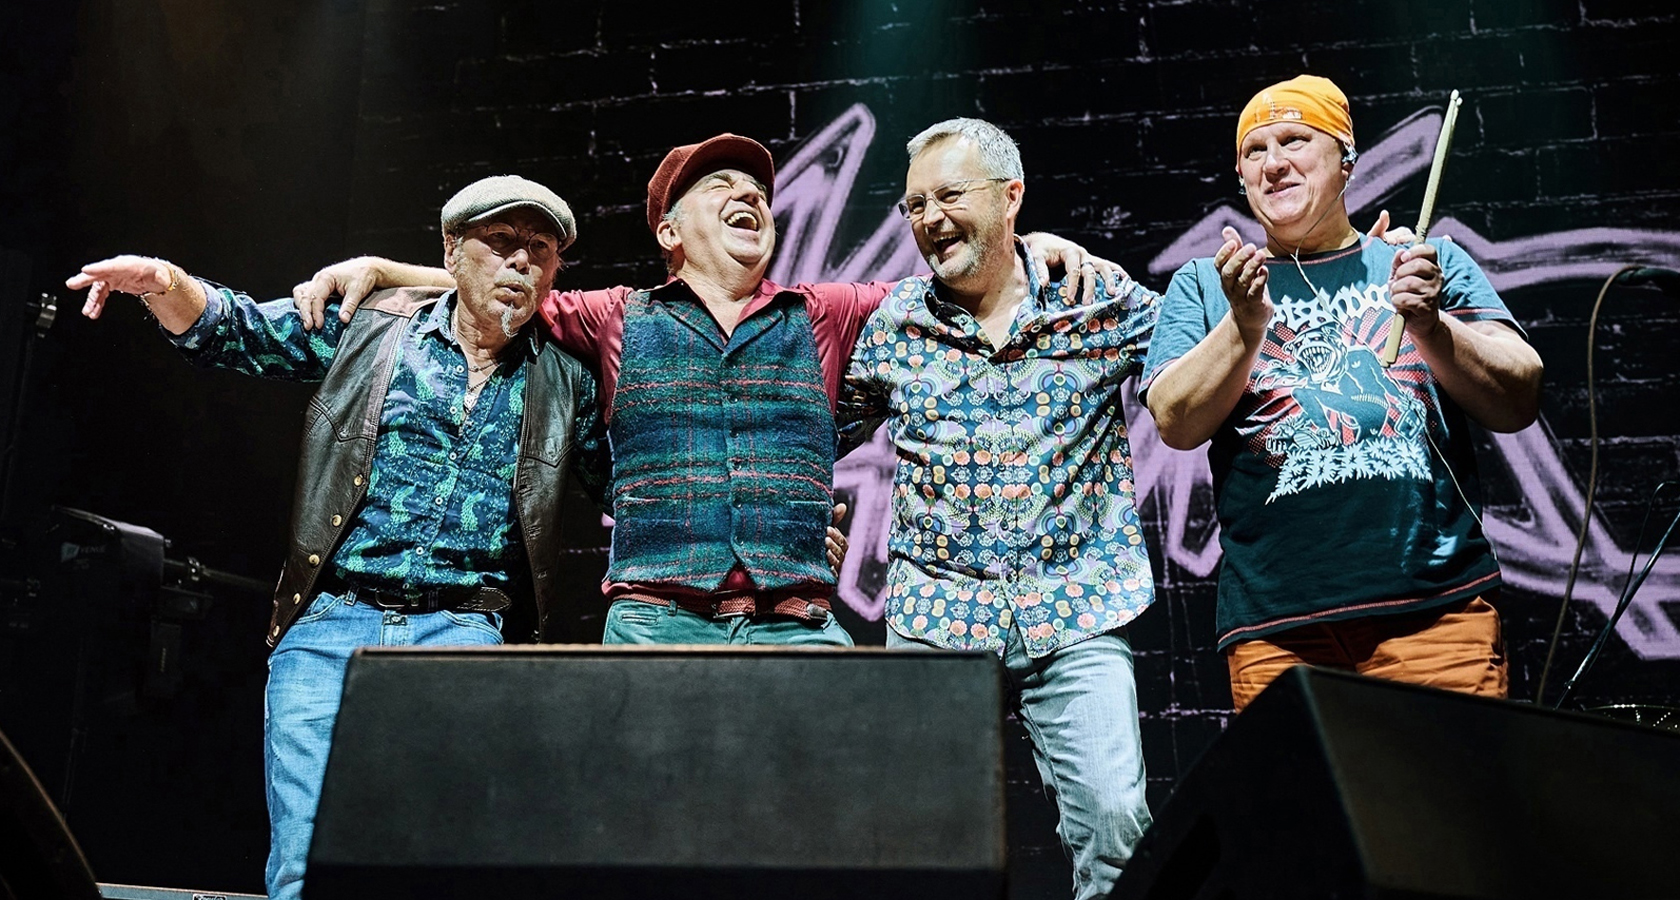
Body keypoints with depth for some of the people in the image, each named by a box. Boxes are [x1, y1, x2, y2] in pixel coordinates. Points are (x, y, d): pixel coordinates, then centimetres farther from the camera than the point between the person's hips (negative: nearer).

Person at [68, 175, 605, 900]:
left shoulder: (565, 383, 9)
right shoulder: (370, 326, 7)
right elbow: (237, 331, 6)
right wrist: (163, 282, -14)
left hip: (463, 635, 0)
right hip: (329, 629, 0)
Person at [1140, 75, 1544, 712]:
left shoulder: (1428, 261, 15)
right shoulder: (1203, 285, 14)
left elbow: (1519, 405, 5)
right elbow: (1176, 424, -1)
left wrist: (1431, 326, -12)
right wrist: (1244, 325, -17)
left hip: (1440, 606, 0)